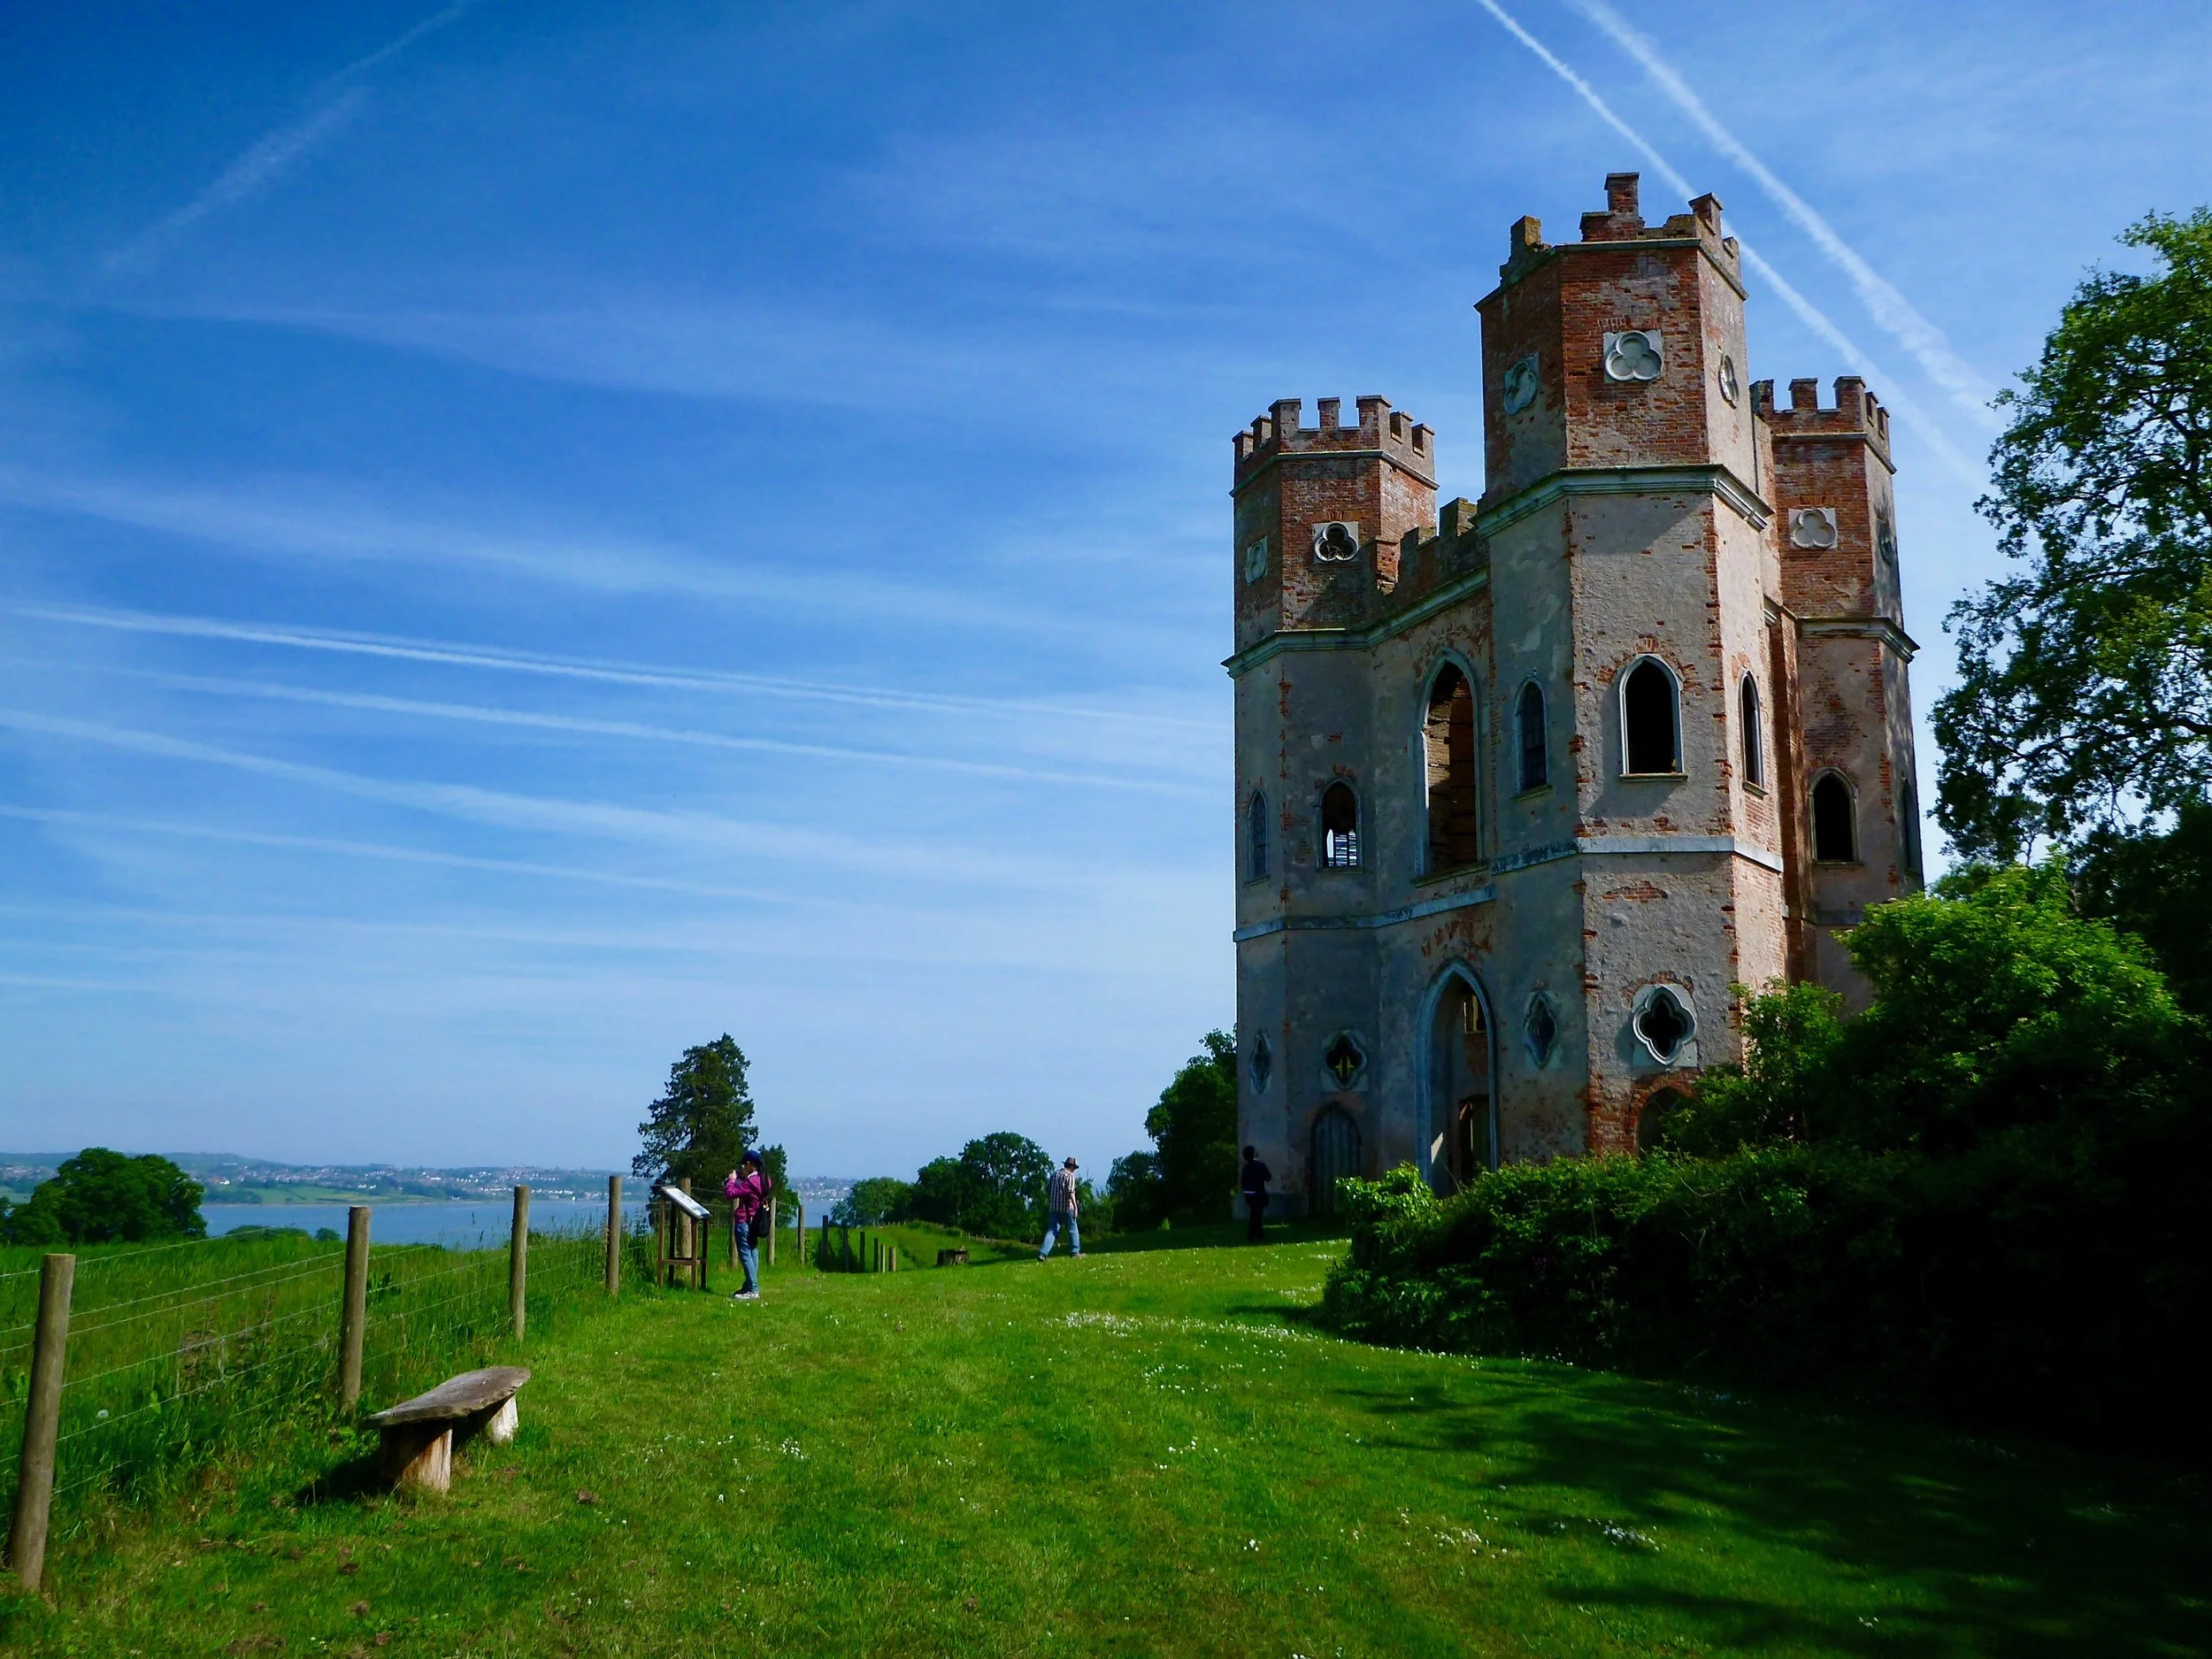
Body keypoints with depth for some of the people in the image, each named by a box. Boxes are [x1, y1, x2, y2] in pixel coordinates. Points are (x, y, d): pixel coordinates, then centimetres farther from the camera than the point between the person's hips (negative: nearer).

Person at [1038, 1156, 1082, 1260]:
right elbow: (1070, 1192, -16)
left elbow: (1047, 1189, 15)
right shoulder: (1070, 1175, -6)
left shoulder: (1054, 1173, 13)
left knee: (1052, 1230, 2)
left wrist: (1050, 1201, 26)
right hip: (1066, 1207, -5)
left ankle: (1042, 1253, -12)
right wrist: (1075, 1206, -16)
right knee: (1072, 1229, 12)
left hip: (1054, 1207, 5)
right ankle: (1075, 1252, 19)